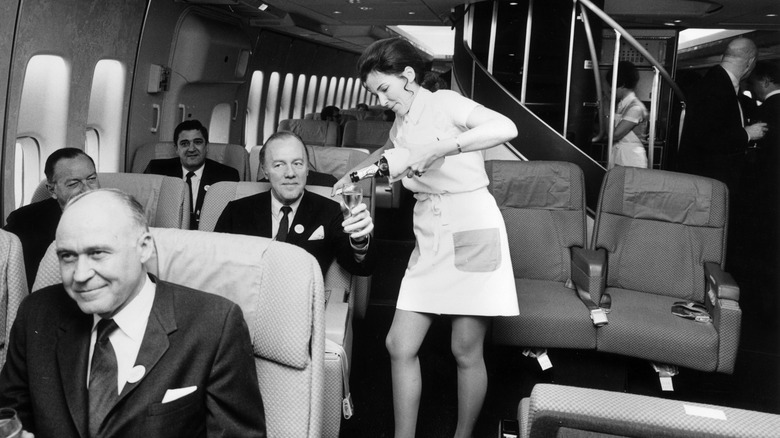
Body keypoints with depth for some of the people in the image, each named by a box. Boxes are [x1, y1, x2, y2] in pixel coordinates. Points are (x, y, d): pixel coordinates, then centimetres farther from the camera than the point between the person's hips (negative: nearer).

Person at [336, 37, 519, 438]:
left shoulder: (444, 103, -8)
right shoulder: (402, 123, 14)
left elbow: (506, 128, -25)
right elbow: (389, 151, 39)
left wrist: (437, 150, -29)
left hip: (471, 229, -7)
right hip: (429, 239, 7)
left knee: (466, 351, 2)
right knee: (399, 345, 1)